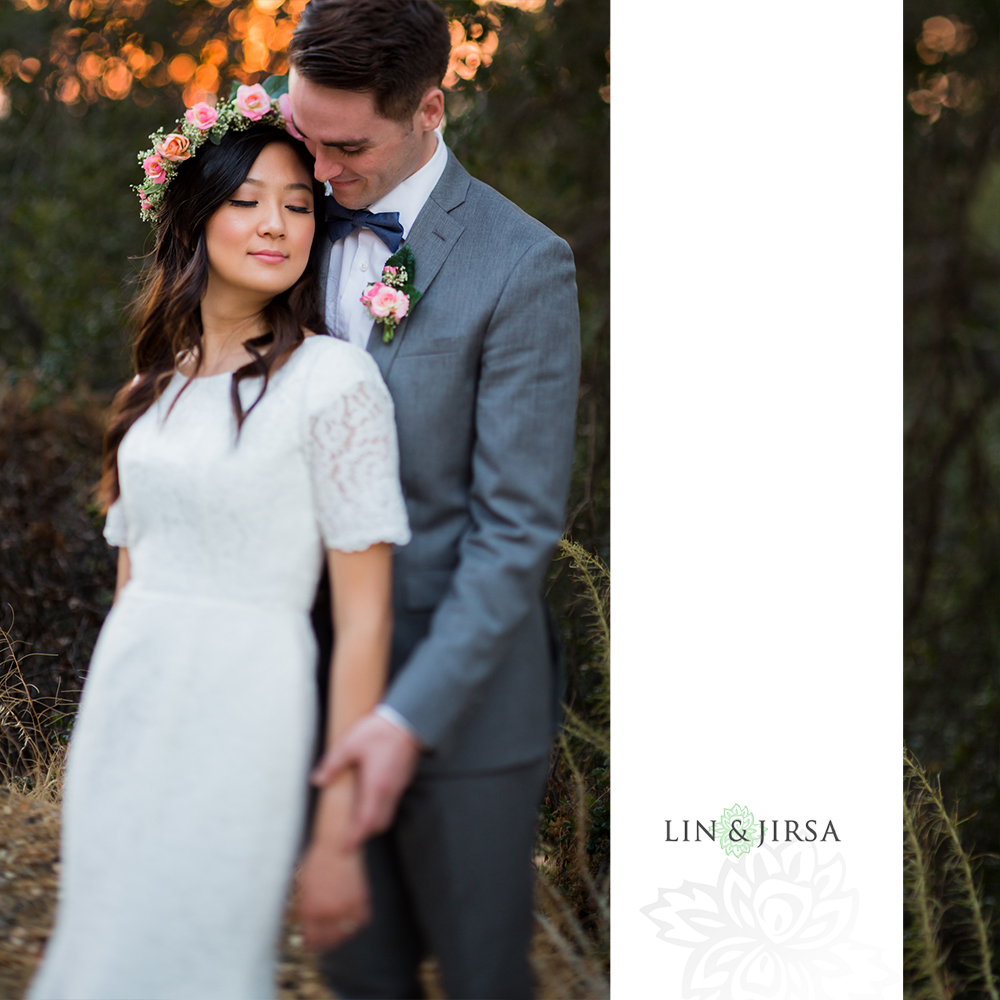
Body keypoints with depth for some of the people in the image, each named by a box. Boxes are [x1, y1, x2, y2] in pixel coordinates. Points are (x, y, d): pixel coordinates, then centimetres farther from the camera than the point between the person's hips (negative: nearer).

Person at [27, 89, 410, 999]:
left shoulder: (333, 379, -9)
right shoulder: (160, 385, 11)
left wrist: (339, 829, -16)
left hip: (241, 713, -6)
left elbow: (364, 614, -13)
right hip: (124, 700, 6)